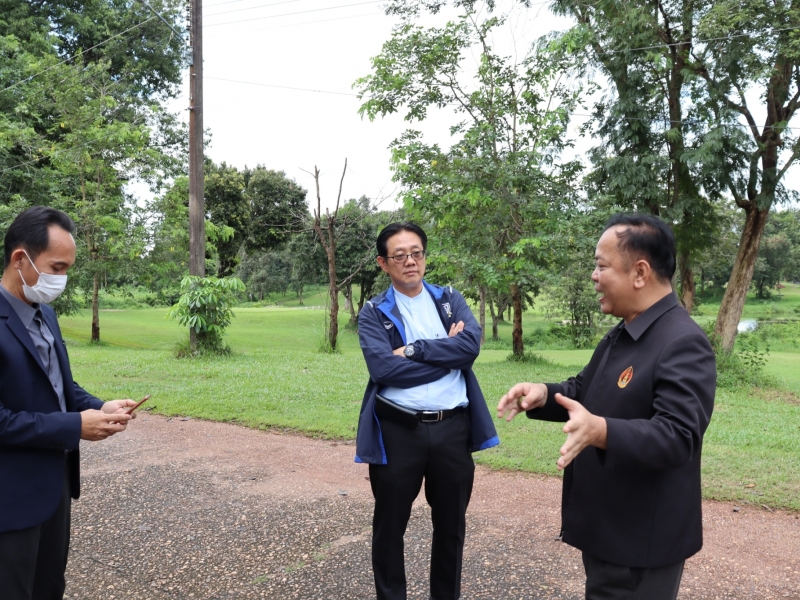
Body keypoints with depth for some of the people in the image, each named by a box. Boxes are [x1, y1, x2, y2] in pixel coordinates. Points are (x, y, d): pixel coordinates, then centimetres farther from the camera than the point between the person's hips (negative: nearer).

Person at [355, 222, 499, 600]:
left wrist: (414, 349, -15)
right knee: (390, 525, 14)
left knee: (451, 524, 18)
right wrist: (446, 353, -11)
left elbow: (471, 345, -10)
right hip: (398, 430, -2)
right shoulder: (373, 313, -1)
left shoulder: (452, 300, 7)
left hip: (453, 428, 3)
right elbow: (383, 368, -17)